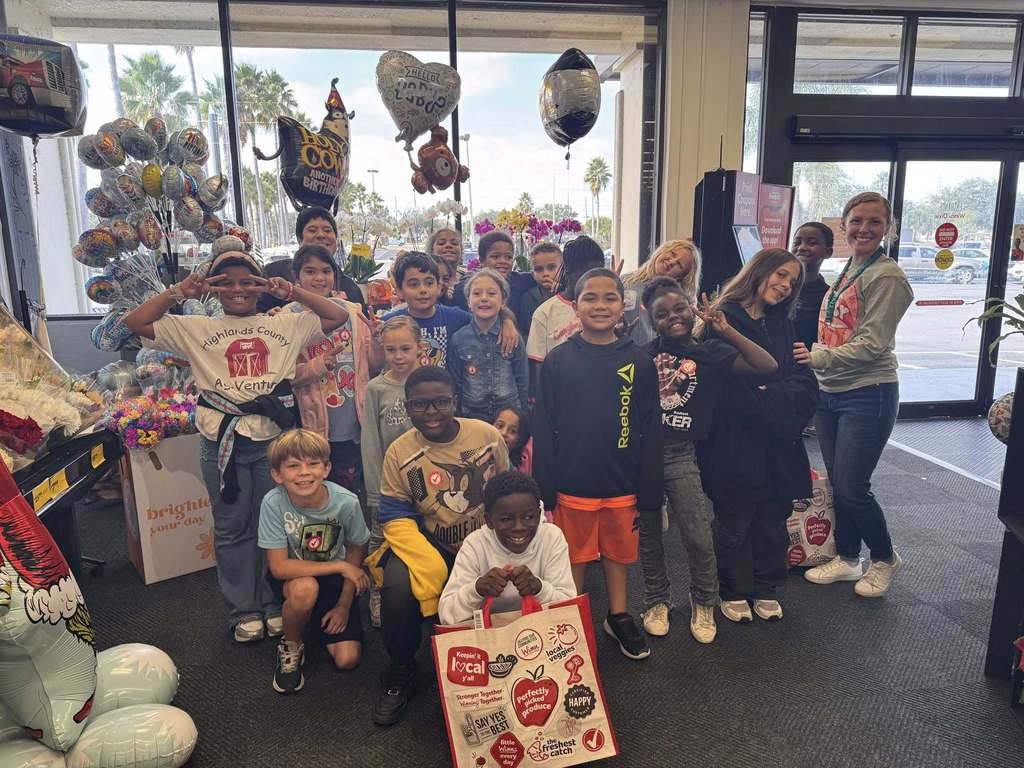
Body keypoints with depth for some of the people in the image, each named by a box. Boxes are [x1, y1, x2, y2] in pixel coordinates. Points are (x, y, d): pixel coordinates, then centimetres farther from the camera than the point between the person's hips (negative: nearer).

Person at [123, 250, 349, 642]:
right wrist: (179, 291, -3)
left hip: (275, 437, 0)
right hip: (223, 441, 1)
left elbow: (338, 316, 4)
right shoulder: (196, 328, 8)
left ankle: (275, 605, 26)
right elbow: (136, 322, 5)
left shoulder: (286, 324, 8)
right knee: (232, 528, 11)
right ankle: (243, 611, 26)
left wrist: (290, 291, -3)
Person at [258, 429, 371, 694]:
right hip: (292, 577, -1)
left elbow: (355, 552, -5)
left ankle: (317, 624, 22)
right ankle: (291, 646, -5)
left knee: (347, 659, -11)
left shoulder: (346, 502, -23)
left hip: (334, 581, 1)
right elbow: (279, 567, -25)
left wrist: (344, 605, -5)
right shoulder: (273, 503, -26)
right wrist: (340, 567, -27)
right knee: (305, 588, -37)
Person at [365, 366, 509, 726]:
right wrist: (431, 565, -25)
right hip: (429, 547, -1)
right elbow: (396, 518, -8)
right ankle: (400, 673, 2)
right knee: (399, 584, -30)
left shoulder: (487, 435, -4)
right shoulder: (399, 452, -6)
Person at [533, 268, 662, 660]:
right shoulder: (558, 361, -5)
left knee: (618, 555, 17)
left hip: (622, 484, 1)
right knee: (574, 558, 13)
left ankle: (619, 617, 38)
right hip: (573, 485, -1)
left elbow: (650, 431, 0)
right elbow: (543, 428, -4)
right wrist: (544, 491, -6)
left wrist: (649, 493, -2)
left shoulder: (639, 362, -2)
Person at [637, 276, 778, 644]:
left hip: (680, 455, -1)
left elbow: (767, 366, -6)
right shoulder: (644, 353, 5)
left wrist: (726, 330, -8)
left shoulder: (709, 353, 3)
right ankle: (657, 601, 33)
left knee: (699, 536, -1)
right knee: (647, 535, 12)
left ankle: (703, 603, 26)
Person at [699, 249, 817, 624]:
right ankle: (734, 592, 27)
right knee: (734, 521, 9)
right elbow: (728, 385, -17)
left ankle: (766, 589, 33)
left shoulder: (782, 325, 13)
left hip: (779, 443, 6)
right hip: (736, 443, -6)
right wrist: (776, 403, -13)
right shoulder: (724, 320, -9)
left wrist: (769, 394, -15)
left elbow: (805, 383, 3)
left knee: (773, 519, 16)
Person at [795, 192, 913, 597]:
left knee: (852, 488, -1)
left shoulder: (886, 276, -13)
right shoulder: (846, 272, 12)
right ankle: (847, 559, 32)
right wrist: (814, 355, 5)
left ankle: (885, 558, 25)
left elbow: (872, 344, -19)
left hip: (868, 395, -8)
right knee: (837, 484, 15)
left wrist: (817, 357, -17)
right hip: (830, 393, 8)